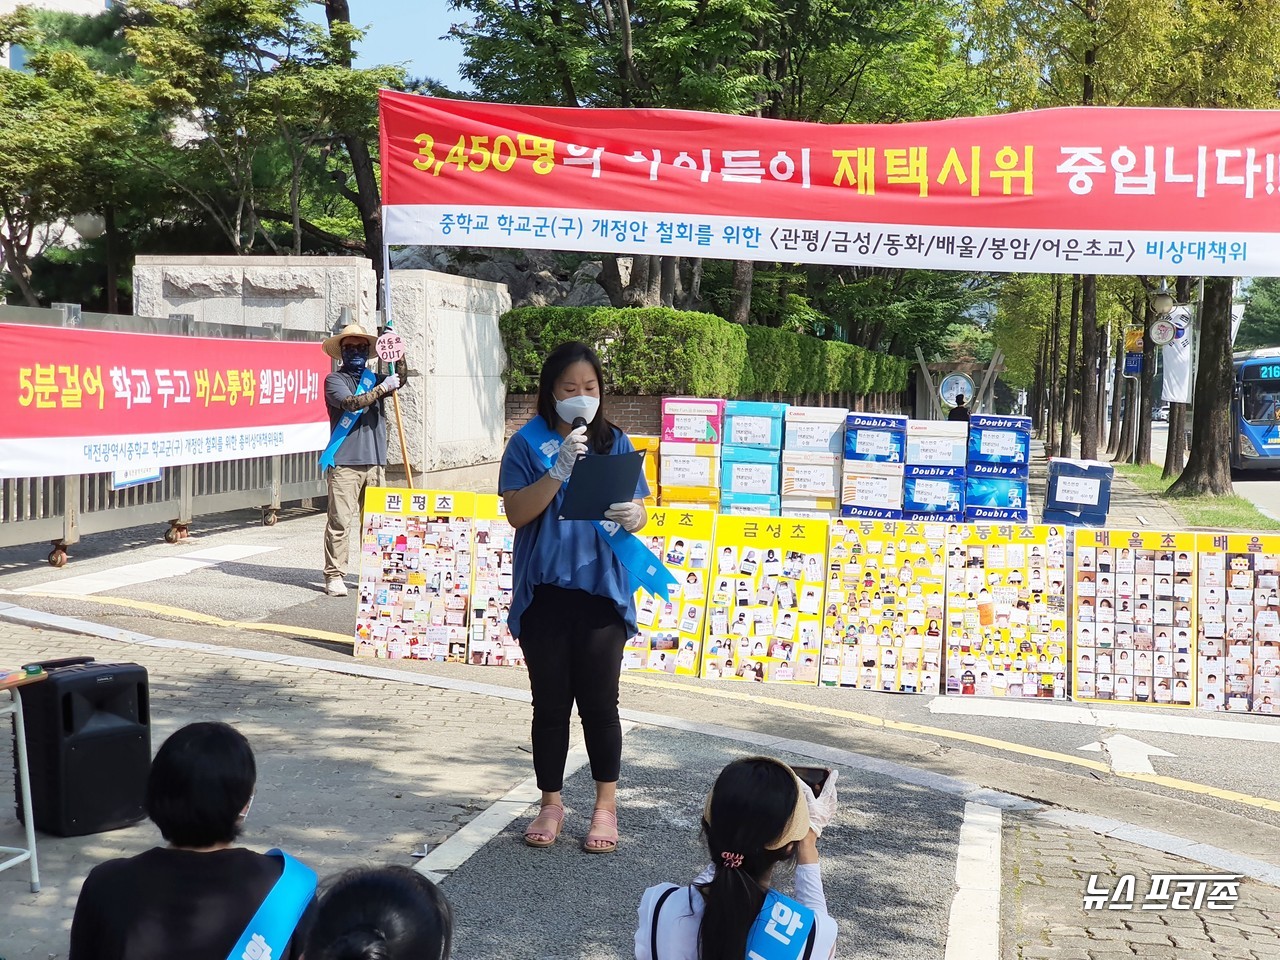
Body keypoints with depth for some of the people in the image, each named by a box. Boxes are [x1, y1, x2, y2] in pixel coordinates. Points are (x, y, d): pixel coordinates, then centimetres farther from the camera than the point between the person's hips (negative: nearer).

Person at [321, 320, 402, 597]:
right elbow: (350, 403, -13)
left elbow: (400, 379, 6)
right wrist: (382, 389, -21)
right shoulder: (334, 380, 4)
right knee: (340, 522, -7)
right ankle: (335, 576, -3)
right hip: (344, 462, -5)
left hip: (375, 461, 5)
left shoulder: (374, 379, 19)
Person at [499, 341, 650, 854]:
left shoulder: (615, 443, 5)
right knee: (550, 704, 9)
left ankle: (606, 805, 20)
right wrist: (560, 469, -21)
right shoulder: (528, 444, -1)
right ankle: (551, 803, 24)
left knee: (599, 703, 5)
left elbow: (637, 509, 6)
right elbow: (516, 513, -10)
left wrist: (632, 515, -17)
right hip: (544, 594, 0)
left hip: (601, 591, 1)